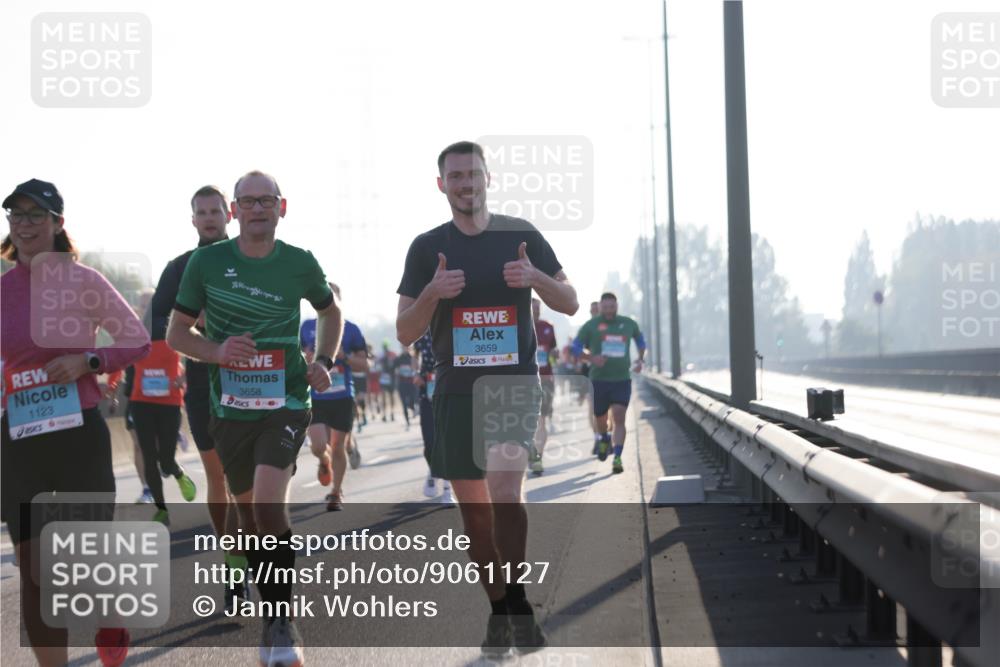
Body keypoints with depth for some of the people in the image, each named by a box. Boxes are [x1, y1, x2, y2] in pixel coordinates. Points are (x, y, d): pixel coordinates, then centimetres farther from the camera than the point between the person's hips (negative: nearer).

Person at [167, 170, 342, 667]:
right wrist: (217, 351, -14)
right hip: (230, 407, 2)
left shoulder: (299, 263, 0)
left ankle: (280, 623, -12)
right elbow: (176, 333, 5)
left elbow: (330, 311, 19)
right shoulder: (206, 262, -2)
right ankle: (272, 617, 32)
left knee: (269, 502, -21)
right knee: (248, 511, 11)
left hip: (286, 403, -2)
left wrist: (324, 361, 3)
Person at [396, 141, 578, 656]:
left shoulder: (521, 235, 3)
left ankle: (517, 599, -8)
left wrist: (535, 277, -13)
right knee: (475, 511, 7)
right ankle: (499, 613, 21)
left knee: (504, 492, -22)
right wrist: (432, 293, -18)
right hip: (456, 392, 2)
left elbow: (569, 303, 7)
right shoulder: (427, 247, 4)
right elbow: (405, 334, 2)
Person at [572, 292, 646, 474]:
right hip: (599, 379, 0)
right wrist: (591, 358, -15)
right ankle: (604, 439, 46)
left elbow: (640, 340, 26)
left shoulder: (628, 324, 7)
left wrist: (640, 360, 9)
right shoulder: (591, 326, 0)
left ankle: (617, 458, -18)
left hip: (622, 379, 0)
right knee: (600, 418, 11)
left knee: (619, 417, -15)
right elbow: (576, 347, 3)